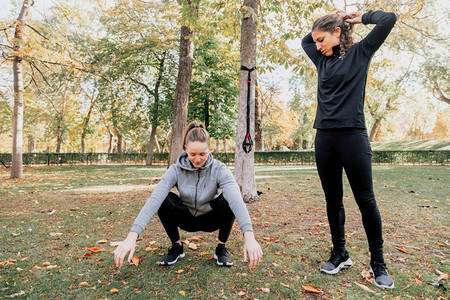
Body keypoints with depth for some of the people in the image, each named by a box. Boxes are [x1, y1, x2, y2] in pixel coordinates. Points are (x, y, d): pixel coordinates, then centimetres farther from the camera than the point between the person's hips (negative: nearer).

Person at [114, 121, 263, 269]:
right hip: (187, 219, 1)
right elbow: (154, 199, -33)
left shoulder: (219, 169, -23)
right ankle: (176, 246, -4)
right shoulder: (176, 170, -20)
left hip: (211, 220, -1)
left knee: (227, 199, -32)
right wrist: (132, 236, -46)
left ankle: (221, 248, -8)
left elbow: (236, 199, -40)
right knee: (164, 199, -27)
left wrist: (249, 236, -55)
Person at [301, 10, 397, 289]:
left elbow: (389, 19, -3)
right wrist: (331, 20, 23)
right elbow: (305, 40, 34)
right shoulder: (323, 60, 17)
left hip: (353, 135, -5)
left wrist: (361, 17, 13)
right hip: (325, 137, 5)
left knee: (366, 200, 1)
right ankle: (340, 255, 23)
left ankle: (378, 262, 15)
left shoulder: (360, 53, 5)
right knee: (333, 200, 9)